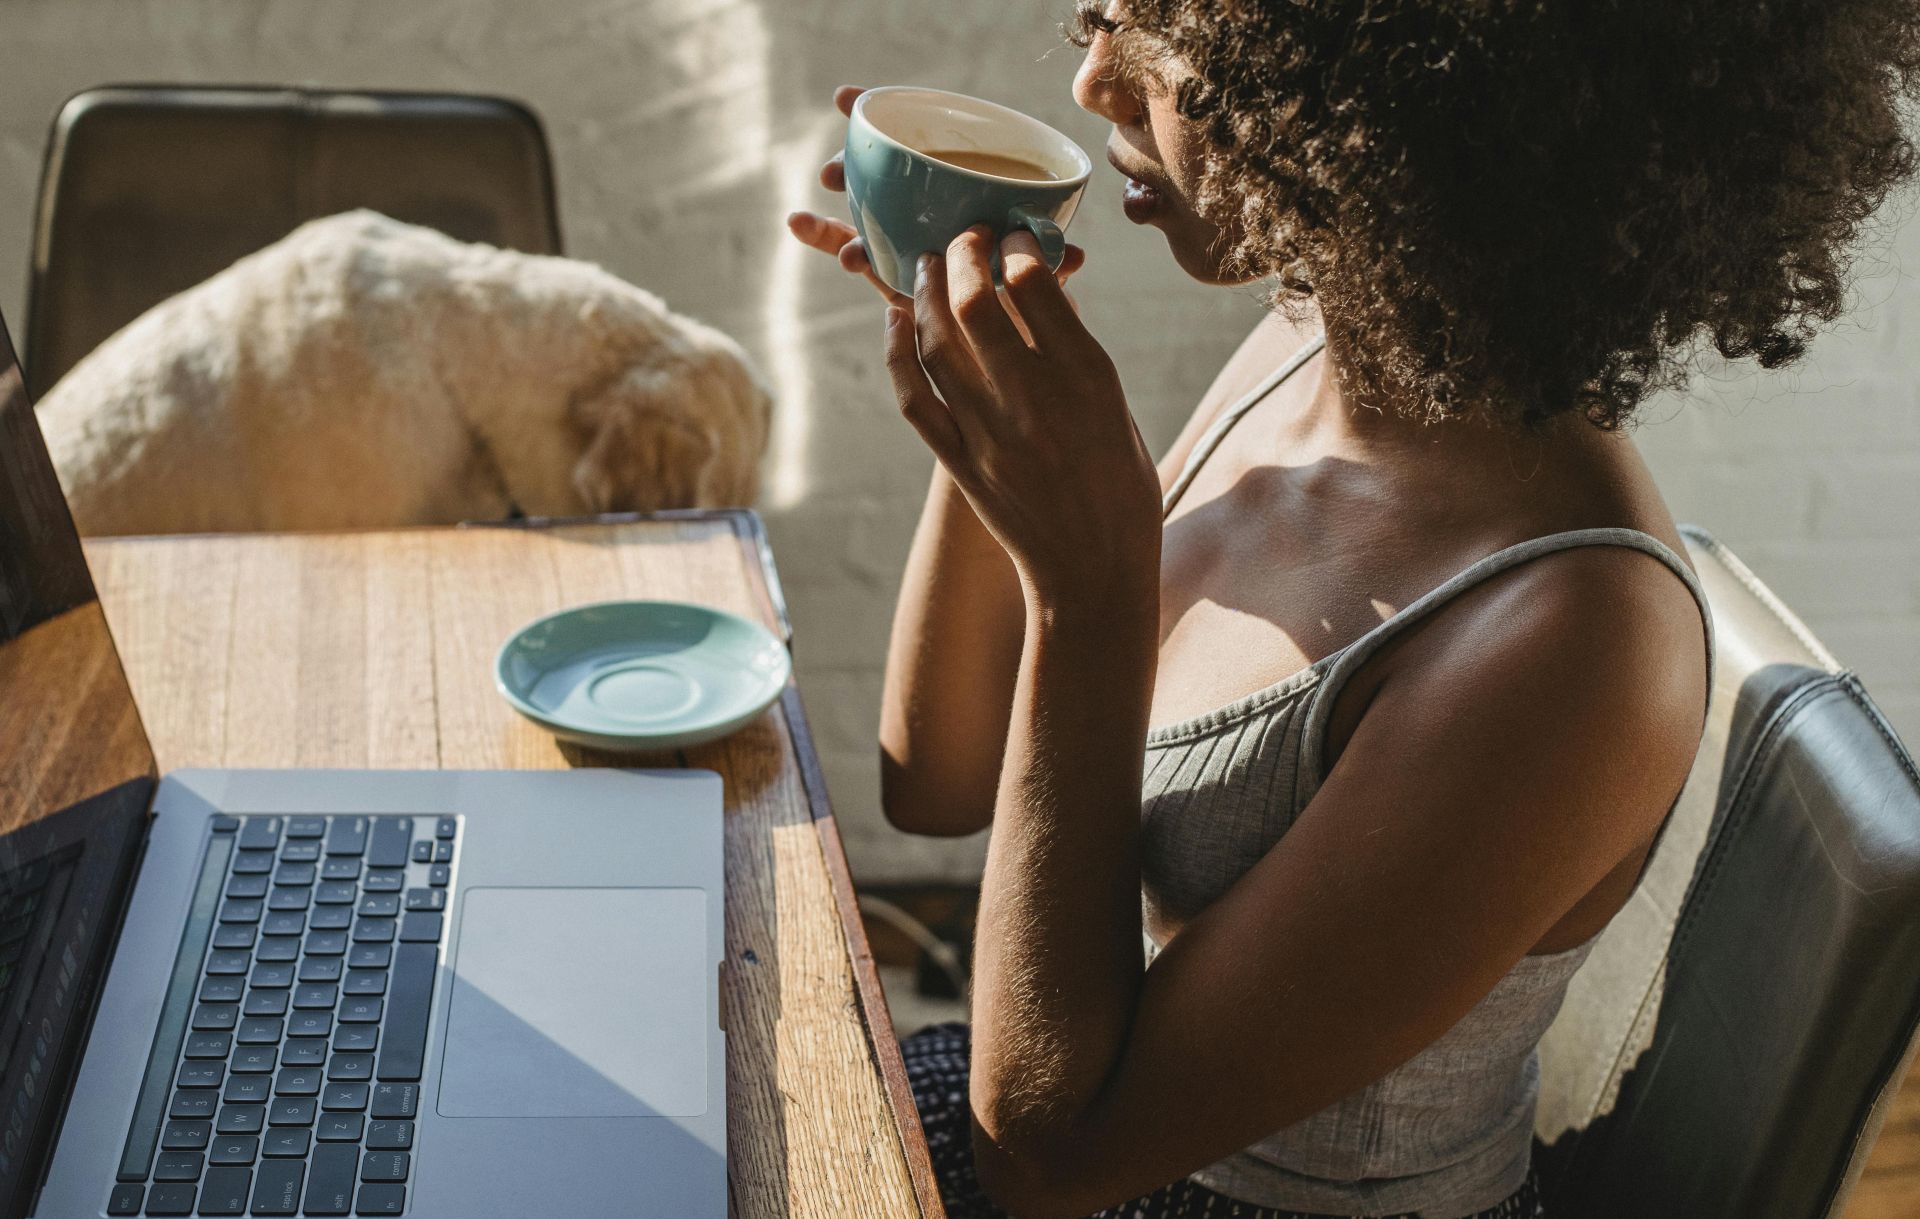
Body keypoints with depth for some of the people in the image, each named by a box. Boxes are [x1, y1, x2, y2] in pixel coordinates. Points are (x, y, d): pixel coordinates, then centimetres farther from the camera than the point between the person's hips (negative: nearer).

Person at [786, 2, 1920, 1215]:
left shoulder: (1571, 642, -32)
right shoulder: (1311, 350, -8)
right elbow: (938, 782, 1)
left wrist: (1087, 587, -31)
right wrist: (976, 423, -12)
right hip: (1116, 1086, 6)